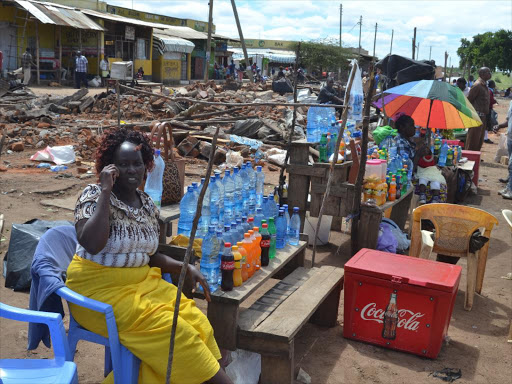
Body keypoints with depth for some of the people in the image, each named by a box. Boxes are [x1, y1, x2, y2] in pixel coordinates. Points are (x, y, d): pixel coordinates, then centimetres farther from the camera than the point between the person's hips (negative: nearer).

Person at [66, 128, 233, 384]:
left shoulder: (148, 204, 7)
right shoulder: (94, 195, -11)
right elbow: (91, 245, -29)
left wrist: (185, 268, 0)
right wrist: (105, 191, -24)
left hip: (142, 282, 6)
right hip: (99, 288, -6)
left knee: (195, 320, -15)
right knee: (167, 328, -22)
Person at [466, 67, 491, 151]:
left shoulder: (484, 85, 16)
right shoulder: (477, 85, -13)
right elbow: (469, 100, -15)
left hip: (483, 116, 9)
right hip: (477, 116, -9)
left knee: (480, 141, 13)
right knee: (473, 140, -6)